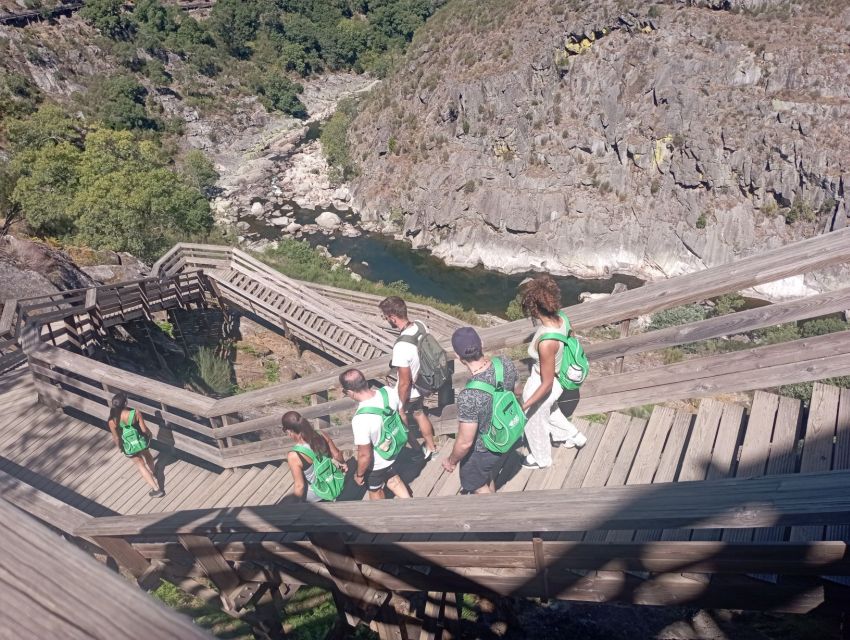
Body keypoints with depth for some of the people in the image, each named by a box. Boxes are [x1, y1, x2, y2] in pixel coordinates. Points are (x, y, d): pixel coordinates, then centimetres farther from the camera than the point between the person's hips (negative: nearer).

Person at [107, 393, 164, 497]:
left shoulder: (112, 421, -27)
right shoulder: (136, 413, -28)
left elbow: (116, 437, -13)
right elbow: (144, 429, -17)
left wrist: (119, 447, 8)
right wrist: (150, 434, 6)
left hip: (130, 447, -1)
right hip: (141, 441, 1)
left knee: (140, 465, 20)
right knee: (147, 455, 35)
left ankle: (156, 489, 23)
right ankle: (153, 472, 63)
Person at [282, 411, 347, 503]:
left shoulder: (294, 456, -31)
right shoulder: (320, 435, -17)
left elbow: (300, 486, -24)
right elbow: (337, 455, -1)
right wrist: (342, 463, 21)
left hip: (315, 497, -5)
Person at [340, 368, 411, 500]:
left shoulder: (361, 420, -41)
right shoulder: (389, 391, -23)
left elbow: (365, 456, -29)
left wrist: (359, 474, -9)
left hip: (375, 464, -5)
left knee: (375, 490, 28)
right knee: (393, 480, 34)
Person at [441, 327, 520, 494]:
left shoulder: (468, 396, -41)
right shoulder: (505, 363, -22)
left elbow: (465, 442, -28)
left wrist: (451, 461, -7)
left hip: (481, 450, -6)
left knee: (477, 484, 27)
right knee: (489, 478, 34)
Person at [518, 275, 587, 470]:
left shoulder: (546, 343, -41)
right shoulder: (560, 320, -19)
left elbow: (547, 384, -30)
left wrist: (524, 407, -22)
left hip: (542, 387, -7)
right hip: (557, 380, 7)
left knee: (534, 423, 24)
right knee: (550, 411, 37)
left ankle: (541, 459, 51)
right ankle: (571, 436, 60)